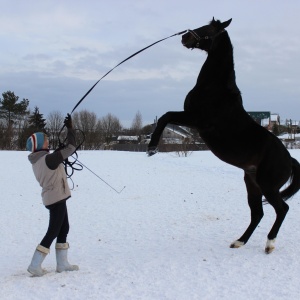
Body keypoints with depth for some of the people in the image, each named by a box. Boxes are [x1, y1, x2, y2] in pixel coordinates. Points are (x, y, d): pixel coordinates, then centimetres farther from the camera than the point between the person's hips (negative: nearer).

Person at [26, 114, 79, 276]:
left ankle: (62, 263, 20)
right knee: (53, 232, -3)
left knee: (63, 229, 16)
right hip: (57, 198, -9)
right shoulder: (49, 159, -21)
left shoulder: (37, 160, 4)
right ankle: (35, 265, -1)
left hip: (53, 198, 9)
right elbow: (70, 148, -15)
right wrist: (70, 128, -6)